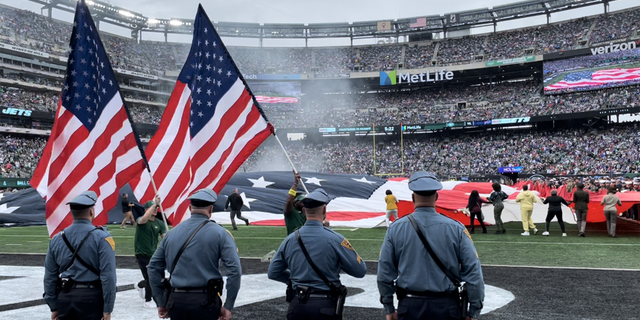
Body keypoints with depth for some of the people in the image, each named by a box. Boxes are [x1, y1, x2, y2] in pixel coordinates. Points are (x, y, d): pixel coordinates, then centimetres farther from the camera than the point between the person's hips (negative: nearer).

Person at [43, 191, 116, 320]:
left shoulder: (57, 239, 6)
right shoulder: (101, 237, -10)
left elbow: (49, 276, 9)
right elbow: (108, 275, -15)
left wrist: (53, 307, 16)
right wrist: (107, 309, -10)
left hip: (64, 299, 5)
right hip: (92, 298, -4)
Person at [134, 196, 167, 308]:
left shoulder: (159, 223, 1)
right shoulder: (141, 221, -12)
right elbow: (144, 218, -37)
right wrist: (155, 203, -41)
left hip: (153, 254, 6)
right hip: (142, 255, -6)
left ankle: (140, 285, 48)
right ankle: (148, 301, 13)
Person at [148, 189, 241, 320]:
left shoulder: (172, 233, 10)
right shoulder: (219, 233, -3)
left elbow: (154, 267, 12)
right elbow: (234, 270, -12)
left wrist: (161, 303, 16)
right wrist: (228, 306, -7)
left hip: (176, 301, 4)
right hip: (205, 301, -4)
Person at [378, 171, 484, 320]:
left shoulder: (395, 229, -4)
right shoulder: (456, 228, -7)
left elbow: (384, 274, 0)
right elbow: (474, 273, -7)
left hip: (409, 307, 1)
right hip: (446, 307, 0)